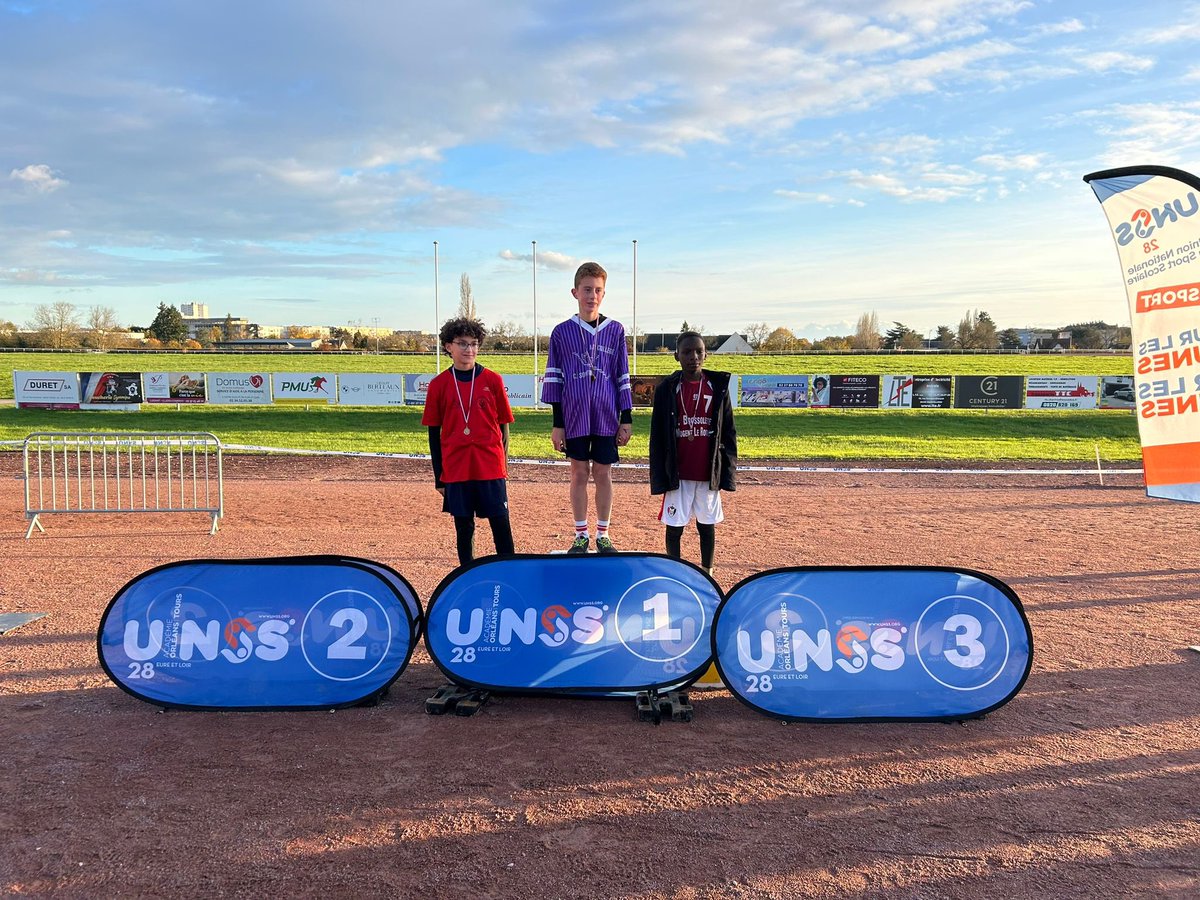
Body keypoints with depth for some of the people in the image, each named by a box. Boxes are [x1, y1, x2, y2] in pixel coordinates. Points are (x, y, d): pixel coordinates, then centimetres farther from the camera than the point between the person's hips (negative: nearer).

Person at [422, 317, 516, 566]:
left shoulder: (492, 380, 1)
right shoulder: (439, 385, 2)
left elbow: (503, 426, 7)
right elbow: (434, 433, 6)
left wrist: (502, 465, 4)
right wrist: (439, 476, 5)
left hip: (490, 468, 0)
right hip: (456, 469, 1)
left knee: (500, 522, 1)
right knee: (463, 526, 8)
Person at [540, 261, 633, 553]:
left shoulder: (615, 330, 4)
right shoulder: (562, 332, 1)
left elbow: (623, 377, 6)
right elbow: (554, 379, 2)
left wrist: (626, 418, 3)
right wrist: (557, 423, -1)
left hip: (607, 418, 1)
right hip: (574, 417, 0)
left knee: (603, 474, 6)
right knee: (579, 474, 6)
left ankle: (603, 535, 17)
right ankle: (581, 535, 17)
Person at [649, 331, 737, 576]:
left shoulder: (718, 387, 1)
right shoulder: (667, 388, -2)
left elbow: (728, 432, 4)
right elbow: (657, 435, 1)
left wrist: (727, 472, 1)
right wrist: (659, 477, -3)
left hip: (709, 473, 1)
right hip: (677, 473, -1)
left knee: (707, 525, 10)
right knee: (674, 527, 5)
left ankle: (707, 573, 23)